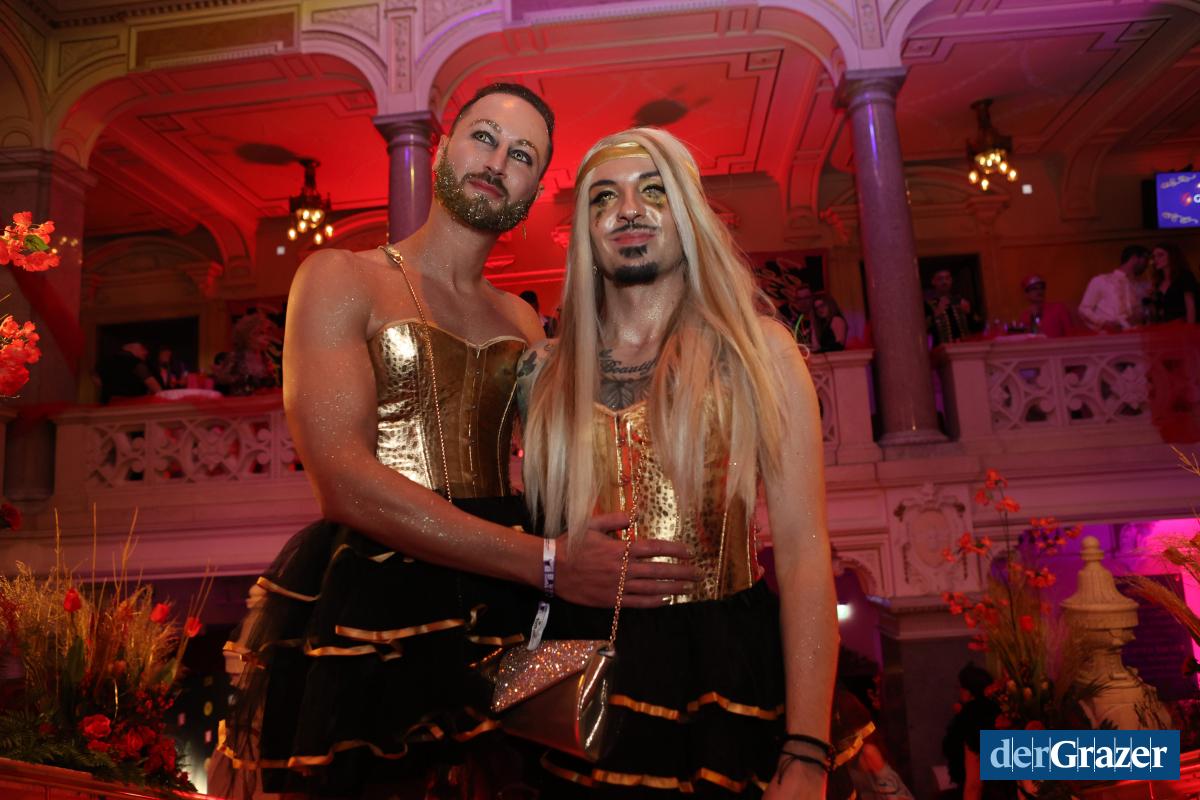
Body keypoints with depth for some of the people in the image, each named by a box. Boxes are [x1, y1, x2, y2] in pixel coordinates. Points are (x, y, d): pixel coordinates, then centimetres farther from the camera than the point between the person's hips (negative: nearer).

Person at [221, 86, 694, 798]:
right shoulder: (342, 278, -2)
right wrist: (549, 562, -20)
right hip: (374, 603, -4)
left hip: (498, 616, 5)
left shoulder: (522, 321, 14)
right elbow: (346, 482, -15)